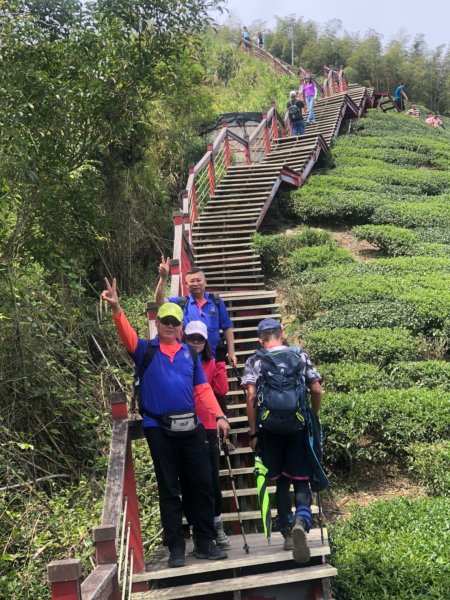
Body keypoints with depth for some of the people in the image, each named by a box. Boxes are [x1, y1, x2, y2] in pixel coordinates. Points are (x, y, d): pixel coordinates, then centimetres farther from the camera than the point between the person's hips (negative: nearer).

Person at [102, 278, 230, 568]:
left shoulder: (190, 353, 11)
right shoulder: (145, 350, 3)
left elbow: (203, 389, 8)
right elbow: (128, 335, -18)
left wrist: (219, 415, -5)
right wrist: (117, 310, -36)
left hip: (191, 428, 3)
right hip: (159, 430, -3)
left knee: (203, 485, 7)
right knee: (169, 490, 6)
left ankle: (205, 542, 20)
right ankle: (176, 547, 17)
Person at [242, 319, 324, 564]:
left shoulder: (255, 361, 4)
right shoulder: (301, 355, 8)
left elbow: (251, 397, -7)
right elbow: (316, 390, 3)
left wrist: (253, 432, -2)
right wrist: (313, 416, 17)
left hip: (270, 428, 0)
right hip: (297, 426, 0)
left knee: (281, 482, 14)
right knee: (301, 481, 5)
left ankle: (288, 534, 17)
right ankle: (301, 522, -20)